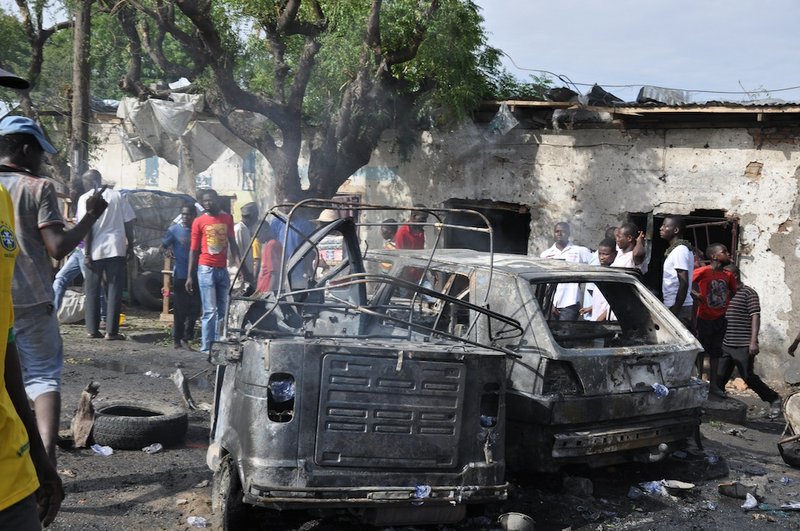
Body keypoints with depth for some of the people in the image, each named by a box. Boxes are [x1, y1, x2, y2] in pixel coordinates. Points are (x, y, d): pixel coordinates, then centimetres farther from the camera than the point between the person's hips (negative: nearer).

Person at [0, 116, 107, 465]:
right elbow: (58, 247, -13)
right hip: (30, 301, -4)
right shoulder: (37, 188, -7)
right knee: (43, 376, 4)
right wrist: (91, 215, -3)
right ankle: (46, 454, -11)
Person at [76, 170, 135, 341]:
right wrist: (130, 247, 10)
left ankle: (92, 329, 13)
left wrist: (87, 252, -6)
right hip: (116, 249, 1)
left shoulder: (85, 199, -1)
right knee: (114, 290, 3)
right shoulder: (117, 196, 6)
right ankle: (111, 331, -1)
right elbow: (128, 223, 4)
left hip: (95, 250, -1)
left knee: (92, 291, 11)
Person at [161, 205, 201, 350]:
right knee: (180, 309, -1)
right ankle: (177, 339, 8)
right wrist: (167, 251, -22)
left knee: (194, 309, 2)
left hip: (196, 276, 3)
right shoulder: (174, 230, 1)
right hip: (180, 275, -3)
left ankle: (186, 338, 13)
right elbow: (163, 246, 1)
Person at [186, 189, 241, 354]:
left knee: (222, 311, 3)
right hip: (206, 270, -4)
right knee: (210, 311, -7)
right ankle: (206, 347, -5)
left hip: (223, 270, 4)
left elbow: (232, 243, 12)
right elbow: (193, 249, 3)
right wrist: (189, 276, -1)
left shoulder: (227, 218, 10)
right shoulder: (199, 221, 1)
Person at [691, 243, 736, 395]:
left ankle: (713, 384, 21)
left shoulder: (728, 275, 3)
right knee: (701, 351, 5)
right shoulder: (703, 271, -16)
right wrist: (695, 294, -27)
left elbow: (733, 293, 16)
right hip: (704, 319, -6)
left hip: (720, 320, 6)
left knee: (716, 352, 12)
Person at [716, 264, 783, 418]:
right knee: (720, 378, 6)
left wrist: (753, 341, -19)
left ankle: (774, 399, 15)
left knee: (749, 377, -3)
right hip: (726, 346, 7)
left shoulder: (748, 293, -6)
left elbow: (755, 317, -12)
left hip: (743, 347, -7)